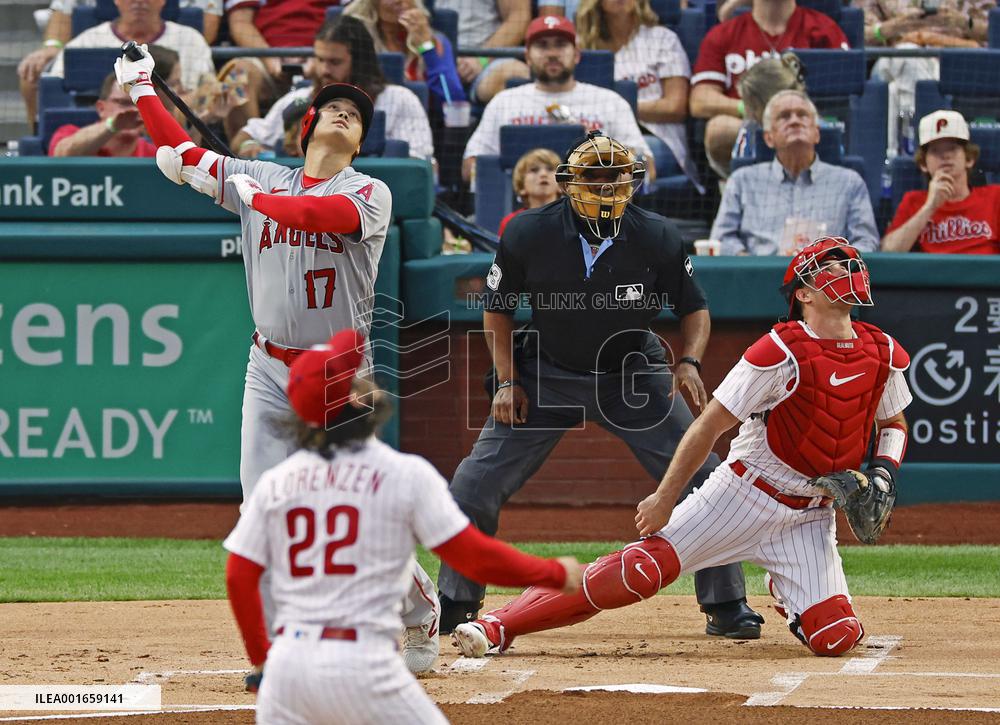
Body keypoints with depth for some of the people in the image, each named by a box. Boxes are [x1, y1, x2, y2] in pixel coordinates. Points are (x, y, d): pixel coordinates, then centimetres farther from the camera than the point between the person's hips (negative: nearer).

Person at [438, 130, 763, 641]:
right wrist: (507, 383, -9)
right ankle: (454, 603, 12)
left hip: (633, 375, 0)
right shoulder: (528, 235, -18)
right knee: (476, 483, -7)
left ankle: (725, 605, 4)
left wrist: (690, 362, -22)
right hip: (548, 375, 0)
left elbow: (694, 308, -4)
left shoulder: (657, 239, -18)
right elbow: (498, 308, -1)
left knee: (700, 479, -11)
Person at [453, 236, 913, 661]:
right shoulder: (782, 352, -16)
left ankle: (786, 593, 27)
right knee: (648, 564, -19)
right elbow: (710, 425, -13)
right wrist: (665, 498, -14)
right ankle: (498, 626, -13)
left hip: (810, 515, 4)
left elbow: (893, 424, 19)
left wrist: (883, 474, -2)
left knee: (837, 637, -10)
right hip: (745, 493, -4)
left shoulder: (884, 354, 0)